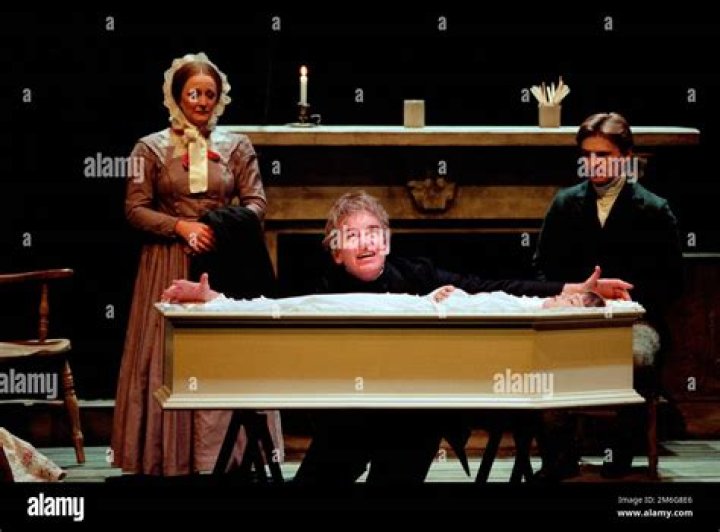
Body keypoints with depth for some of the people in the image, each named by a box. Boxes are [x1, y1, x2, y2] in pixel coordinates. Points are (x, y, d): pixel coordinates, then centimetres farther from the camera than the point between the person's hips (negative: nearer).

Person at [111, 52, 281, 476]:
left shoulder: (237, 147, 9)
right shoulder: (151, 149, 4)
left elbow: (257, 203, 3)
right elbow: (136, 209, -1)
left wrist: (228, 228, -17)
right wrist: (182, 226, -14)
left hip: (227, 265, 1)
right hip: (170, 266, -1)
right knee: (168, 359, -2)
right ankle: (170, 458, 2)